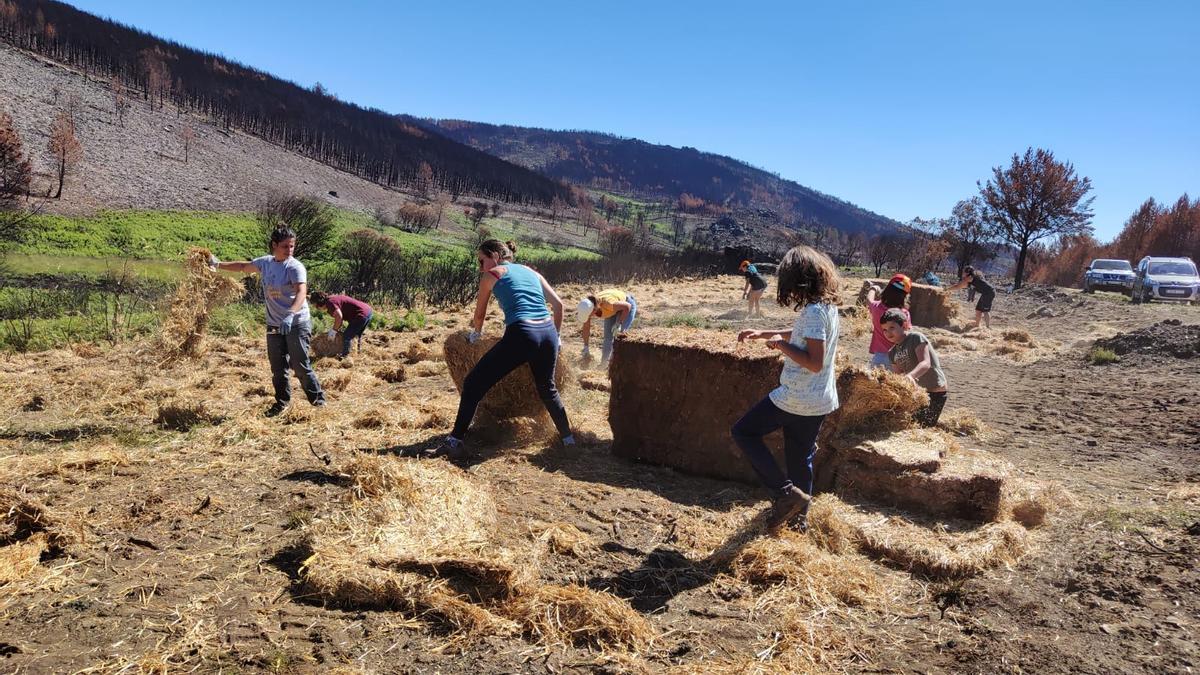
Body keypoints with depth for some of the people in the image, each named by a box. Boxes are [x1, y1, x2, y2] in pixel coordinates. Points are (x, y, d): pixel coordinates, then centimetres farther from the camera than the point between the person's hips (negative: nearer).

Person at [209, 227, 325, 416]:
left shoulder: (295, 266, -16)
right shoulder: (265, 262, 5)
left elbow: (301, 292, -31)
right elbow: (243, 267, 25)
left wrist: (290, 315, -46)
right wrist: (219, 264, 22)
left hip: (297, 324, -6)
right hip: (274, 325, 6)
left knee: (301, 365, -7)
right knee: (277, 368, 13)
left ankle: (318, 400, 6)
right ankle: (282, 402, 27)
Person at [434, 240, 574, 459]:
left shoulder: (491, 274, 12)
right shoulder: (531, 272, 25)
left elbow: (479, 315, 20)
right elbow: (558, 303, 19)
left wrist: (475, 333, 40)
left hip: (521, 334, -6)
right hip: (548, 332, 6)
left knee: (473, 383, 5)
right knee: (547, 388, 28)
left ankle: (456, 442, 2)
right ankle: (568, 438, 35)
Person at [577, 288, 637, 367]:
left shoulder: (607, 304, -45)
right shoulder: (587, 308, -26)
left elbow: (628, 306, -31)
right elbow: (586, 327, -12)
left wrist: (619, 324, -36)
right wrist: (586, 347, -9)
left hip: (626, 303, -5)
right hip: (614, 310, 5)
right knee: (608, 337, 3)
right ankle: (604, 363, 14)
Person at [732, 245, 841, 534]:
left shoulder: (813, 311, -22)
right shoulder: (828, 305, 8)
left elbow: (814, 362, -28)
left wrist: (781, 345, -16)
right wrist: (763, 334, 22)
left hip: (796, 399, -9)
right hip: (818, 402, 9)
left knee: (743, 433, 6)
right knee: (801, 459, 20)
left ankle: (786, 492, 0)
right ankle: (798, 518, 32)